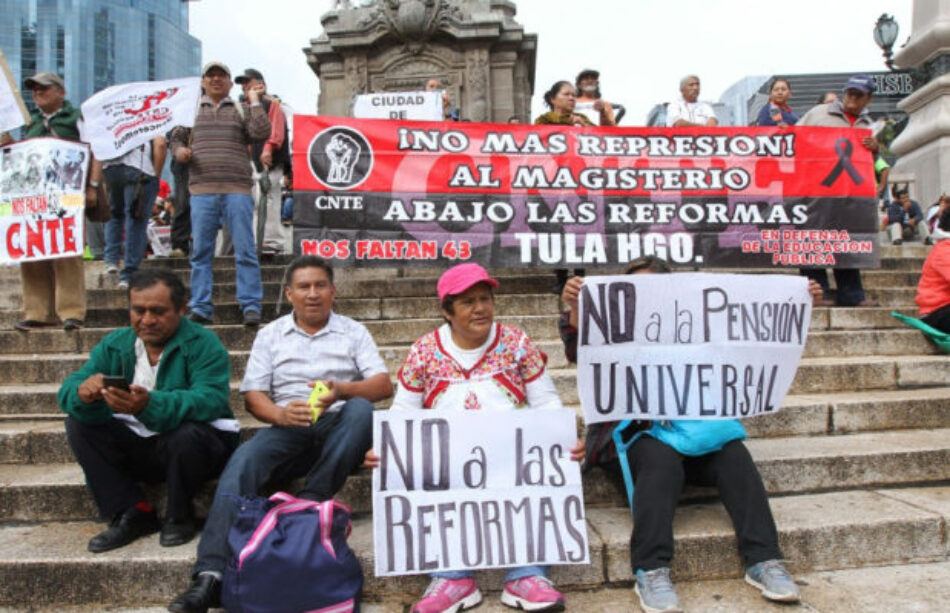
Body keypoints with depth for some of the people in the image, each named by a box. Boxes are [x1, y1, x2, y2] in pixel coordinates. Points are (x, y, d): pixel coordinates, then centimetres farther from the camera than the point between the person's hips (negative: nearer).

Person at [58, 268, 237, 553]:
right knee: (78, 423, -10)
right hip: (137, 448, 6)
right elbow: (69, 388, -7)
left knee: (188, 434, -35)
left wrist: (149, 404, -45)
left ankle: (178, 517, -7)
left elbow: (210, 399, -29)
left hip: (198, 446, -5)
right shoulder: (114, 345, 4)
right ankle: (132, 513, -6)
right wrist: (83, 394, -34)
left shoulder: (203, 344, -13)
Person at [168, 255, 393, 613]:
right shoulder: (270, 335, 15)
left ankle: (308, 504, -28)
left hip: (338, 428, 0)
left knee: (361, 409, -32)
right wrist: (280, 414, -17)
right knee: (244, 459, -28)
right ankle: (210, 575, -34)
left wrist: (341, 390, -20)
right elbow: (252, 395, 6)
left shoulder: (353, 332, 12)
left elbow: (383, 385, 0)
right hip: (289, 429, 1)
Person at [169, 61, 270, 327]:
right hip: (201, 190, 2)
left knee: (245, 251, -5)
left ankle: (251, 306, -2)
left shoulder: (241, 110, 15)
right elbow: (176, 138, 22)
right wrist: (179, 151, 1)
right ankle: (200, 308, 8)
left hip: (237, 191, -2)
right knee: (200, 252, 2)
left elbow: (261, 133, -2)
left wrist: (254, 101, 2)